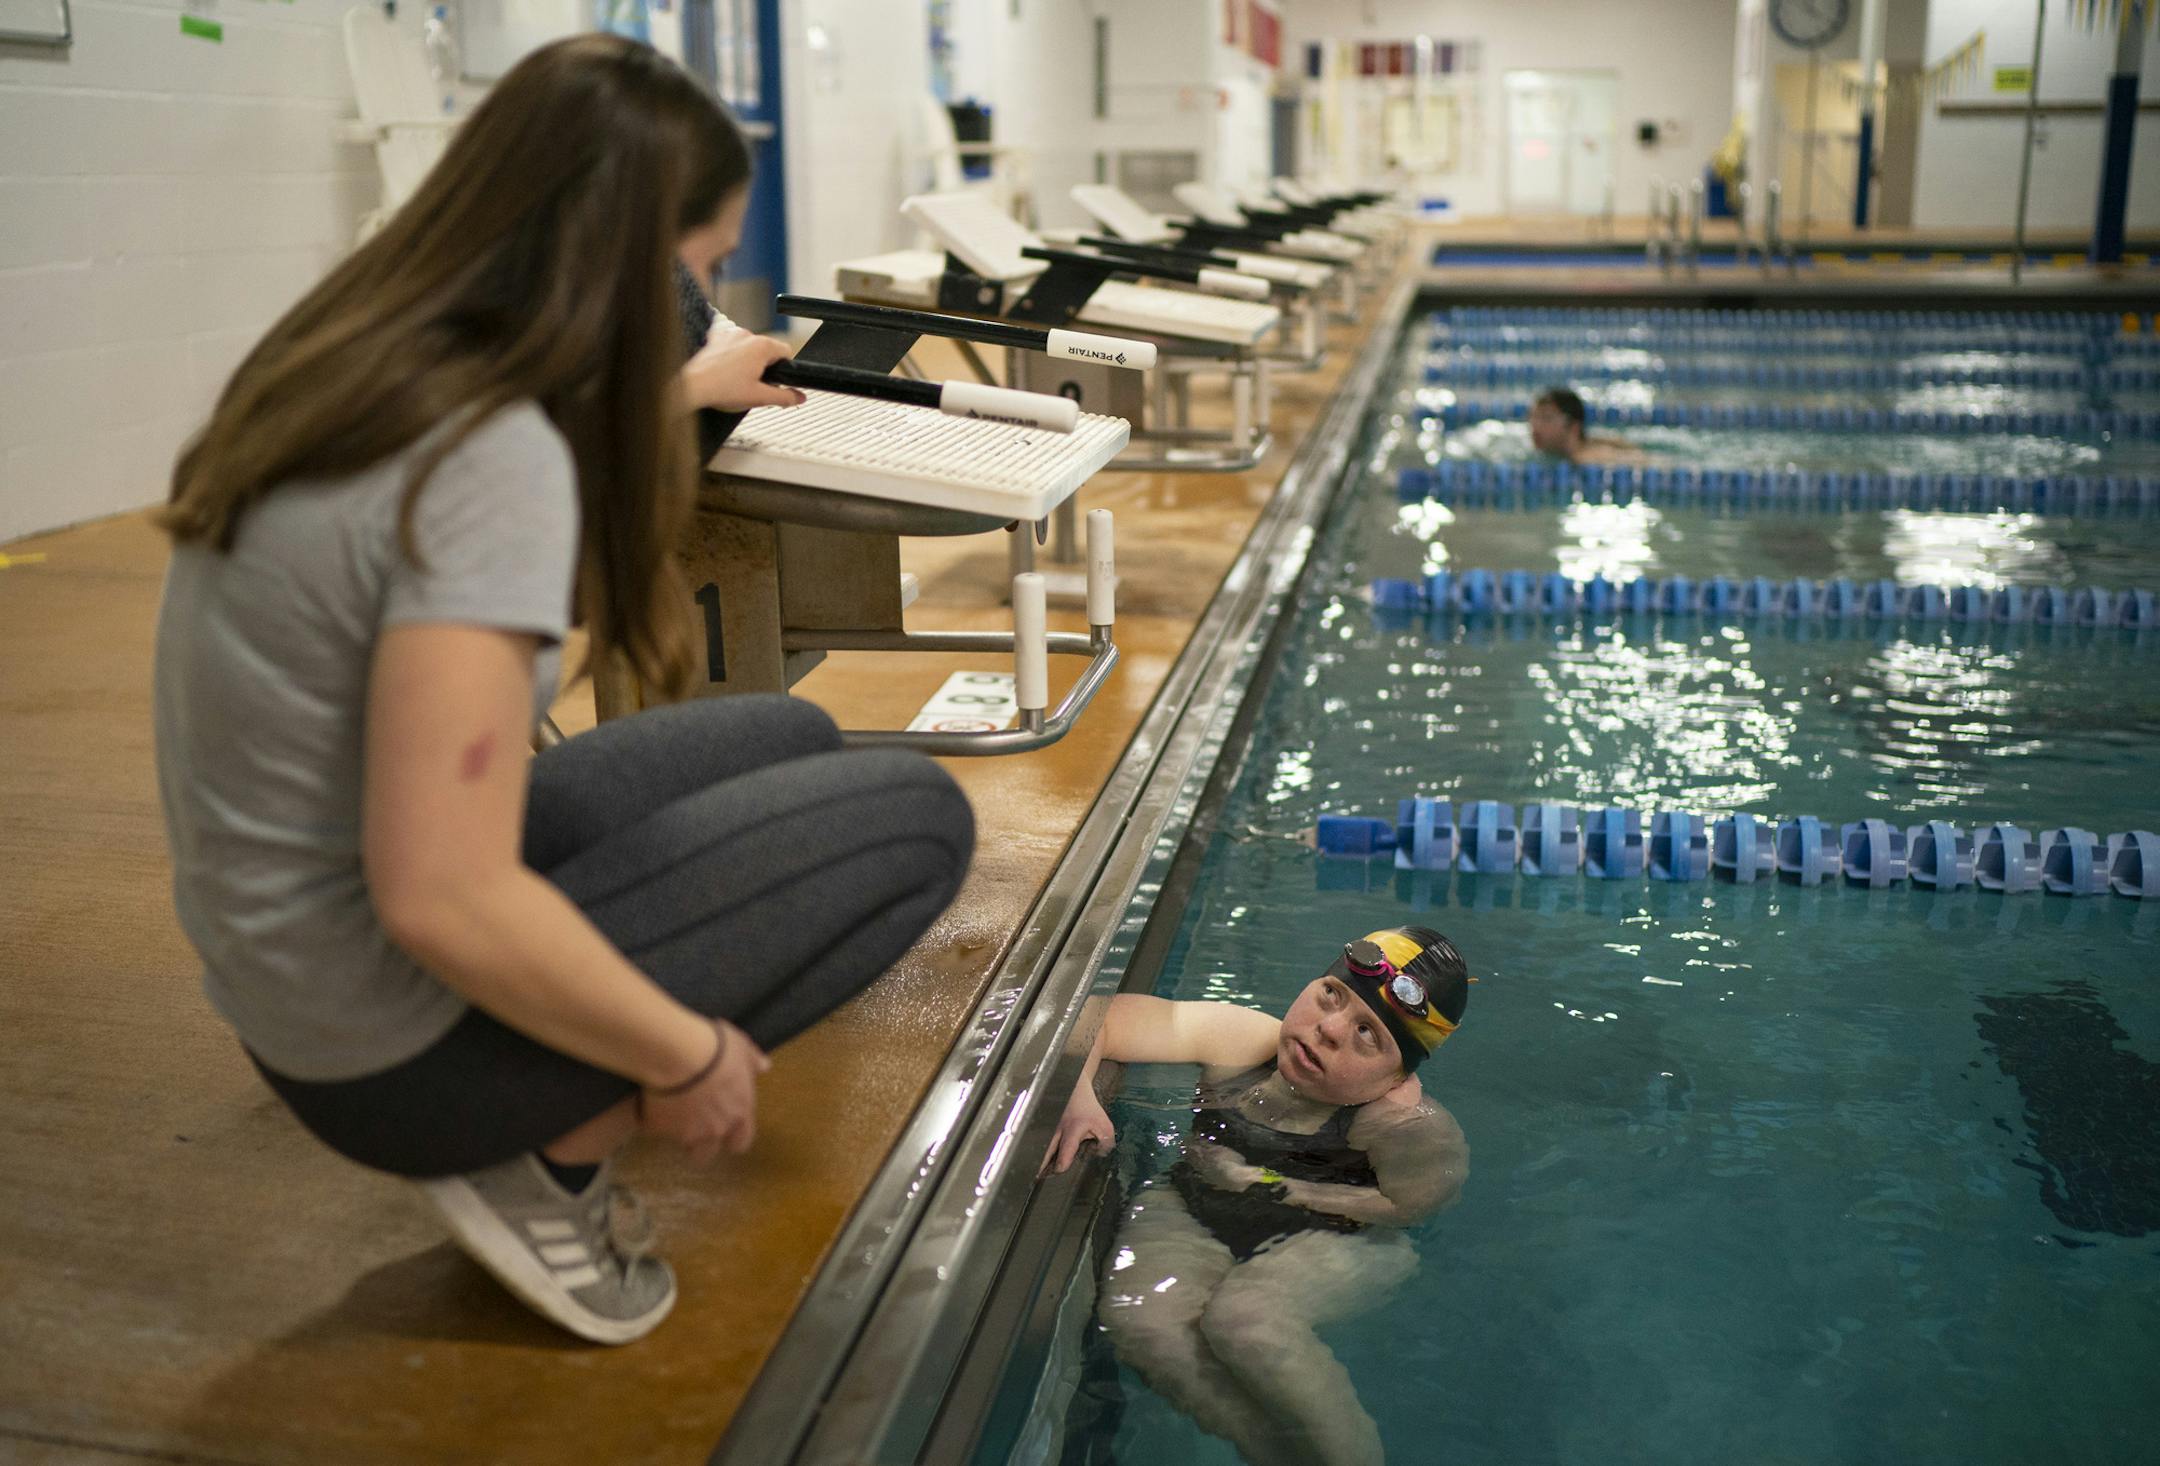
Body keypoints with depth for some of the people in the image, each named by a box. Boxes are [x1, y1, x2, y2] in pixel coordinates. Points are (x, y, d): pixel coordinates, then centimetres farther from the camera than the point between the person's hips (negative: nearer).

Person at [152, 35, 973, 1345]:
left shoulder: (365, 368, -1)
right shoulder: (496, 461, -28)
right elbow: (444, 902, -31)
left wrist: (680, 394, 39)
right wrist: (688, 1058, -16)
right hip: (392, 1049, -8)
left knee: (794, 738, 18)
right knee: (920, 817, -4)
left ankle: (548, 1123, 12)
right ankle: (552, 1163, -1)